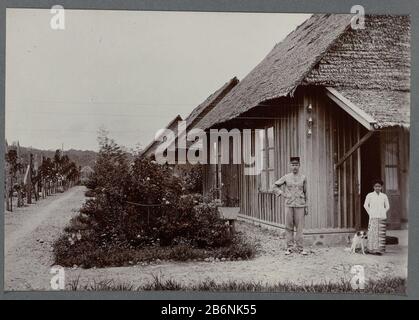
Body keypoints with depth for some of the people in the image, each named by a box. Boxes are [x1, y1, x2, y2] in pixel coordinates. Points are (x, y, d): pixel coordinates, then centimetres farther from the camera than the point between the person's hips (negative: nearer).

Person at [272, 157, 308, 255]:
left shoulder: (303, 178, 5)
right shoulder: (286, 177, 4)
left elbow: (305, 193, 10)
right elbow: (275, 186, 12)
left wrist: (306, 207, 8)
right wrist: (281, 194, -3)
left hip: (300, 205, 0)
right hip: (289, 205, 0)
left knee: (299, 227, -1)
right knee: (288, 227, 3)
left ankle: (300, 248, 6)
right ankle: (289, 247, 11)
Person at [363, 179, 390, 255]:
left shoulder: (384, 196, 7)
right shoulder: (369, 195, 1)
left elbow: (387, 206, 17)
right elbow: (365, 205, 7)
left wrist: (383, 213, 7)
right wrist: (370, 213, 2)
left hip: (381, 218, 2)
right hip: (373, 218, -2)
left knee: (381, 234, 0)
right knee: (372, 233, -7)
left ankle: (380, 250, 4)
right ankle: (372, 250, -3)